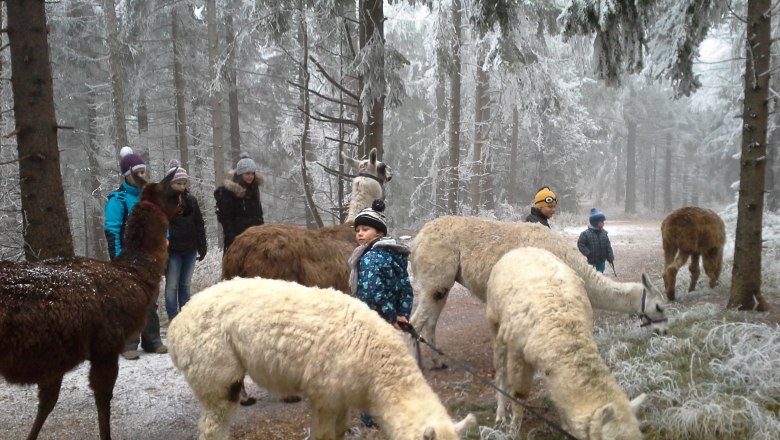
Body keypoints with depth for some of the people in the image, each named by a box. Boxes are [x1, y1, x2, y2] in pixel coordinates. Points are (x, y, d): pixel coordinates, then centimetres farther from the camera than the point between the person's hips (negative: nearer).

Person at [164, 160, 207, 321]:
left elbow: (199, 225, 12)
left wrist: (202, 247, 8)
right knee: (172, 286, 0)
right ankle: (173, 319, 6)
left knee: (185, 285, 12)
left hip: (190, 250, 5)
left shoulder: (191, 200, 8)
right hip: (173, 251, -5)